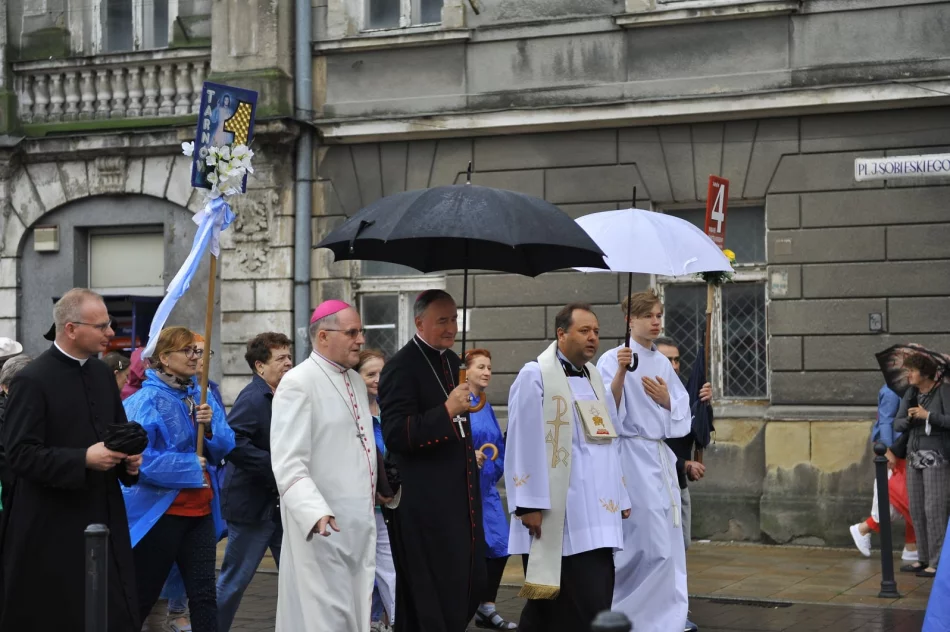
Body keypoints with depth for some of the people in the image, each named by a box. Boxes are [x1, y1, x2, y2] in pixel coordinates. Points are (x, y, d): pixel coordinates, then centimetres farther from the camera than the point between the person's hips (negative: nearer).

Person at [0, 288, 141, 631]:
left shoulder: (103, 372, 10)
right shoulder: (32, 380, -13)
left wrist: (129, 458, 0)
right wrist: (84, 459, -23)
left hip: (104, 517, 7)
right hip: (53, 527, -6)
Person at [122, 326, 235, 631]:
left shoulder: (202, 396, 6)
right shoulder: (146, 400, -14)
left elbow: (224, 448, 7)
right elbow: (140, 458, -22)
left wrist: (211, 426, -13)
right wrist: (190, 465, -14)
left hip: (200, 509, 6)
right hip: (159, 511, -6)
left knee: (204, 594, 5)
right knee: (142, 597, 6)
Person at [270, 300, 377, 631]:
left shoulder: (356, 381, 15)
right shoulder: (298, 383, -11)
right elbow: (288, 464, -20)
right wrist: (315, 513, -32)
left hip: (359, 526, 8)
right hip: (322, 529, -8)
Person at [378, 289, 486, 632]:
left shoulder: (452, 360, 13)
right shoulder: (401, 367, -13)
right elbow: (395, 435, -23)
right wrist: (448, 410, -29)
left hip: (460, 497, 8)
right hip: (424, 504, -8)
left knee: (470, 586, 12)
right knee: (430, 601, -1)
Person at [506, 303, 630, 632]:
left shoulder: (595, 378, 17)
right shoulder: (535, 376, -6)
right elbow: (523, 443, -12)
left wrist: (620, 498, 15)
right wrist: (529, 504, -17)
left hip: (596, 512, 8)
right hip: (557, 514, -7)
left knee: (595, 599, 6)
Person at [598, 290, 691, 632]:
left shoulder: (662, 362, 14)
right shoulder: (612, 359, -6)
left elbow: (683, 413, 14)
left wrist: (667, 400, -5)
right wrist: (621, 373, -27)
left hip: (662, 456, 7)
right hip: (633, 457, -7)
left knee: (669, 545, 7)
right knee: (652, 547, -10)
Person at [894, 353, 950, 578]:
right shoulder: (911, 393, 7)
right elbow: (898, 425, 6)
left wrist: (927, 416, -23)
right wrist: (909, 418, -15)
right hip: (915, 456, 7)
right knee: (917, 509, 9)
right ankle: (925, 558, 18)